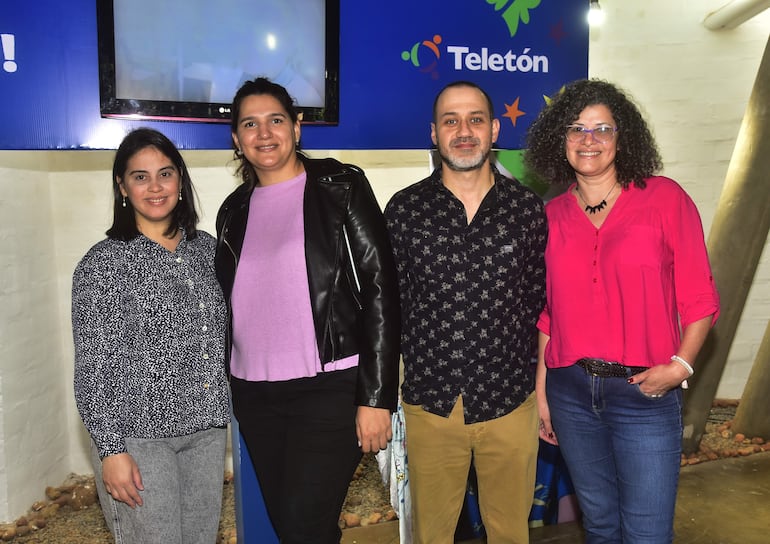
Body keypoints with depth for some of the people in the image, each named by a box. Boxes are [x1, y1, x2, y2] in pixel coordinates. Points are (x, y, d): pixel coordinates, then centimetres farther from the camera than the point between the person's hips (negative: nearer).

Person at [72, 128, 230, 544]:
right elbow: (92, 369, -9)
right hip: (138, 436, -4)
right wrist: (111, 450, -12)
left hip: (207, 429, 5)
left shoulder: (207, 248, 5)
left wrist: (231, 411, 10)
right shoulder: (103, 263, -8)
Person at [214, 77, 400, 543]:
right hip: (255, 398, 5)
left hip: (330, 388, -5)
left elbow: (380, 290, -9)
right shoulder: (235, 211, 11)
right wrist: (229, 391, 17)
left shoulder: (340, 188, -4)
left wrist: (376, 397, -13)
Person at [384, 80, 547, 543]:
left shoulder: (528, 208, 0)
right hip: (430, 402, 0)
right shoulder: (405, 209, -2)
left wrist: (534, 376, 3)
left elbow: (540, 299, 5)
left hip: (510, 401, 1)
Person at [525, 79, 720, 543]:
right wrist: (541, 392, 7)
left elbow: (700, 299, -3)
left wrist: (679, 365, -15)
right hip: (570, 391, 3)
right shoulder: (552, 216, 4)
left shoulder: (664, 198, -4)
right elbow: (548, 314, 8)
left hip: (644, 390, -3)